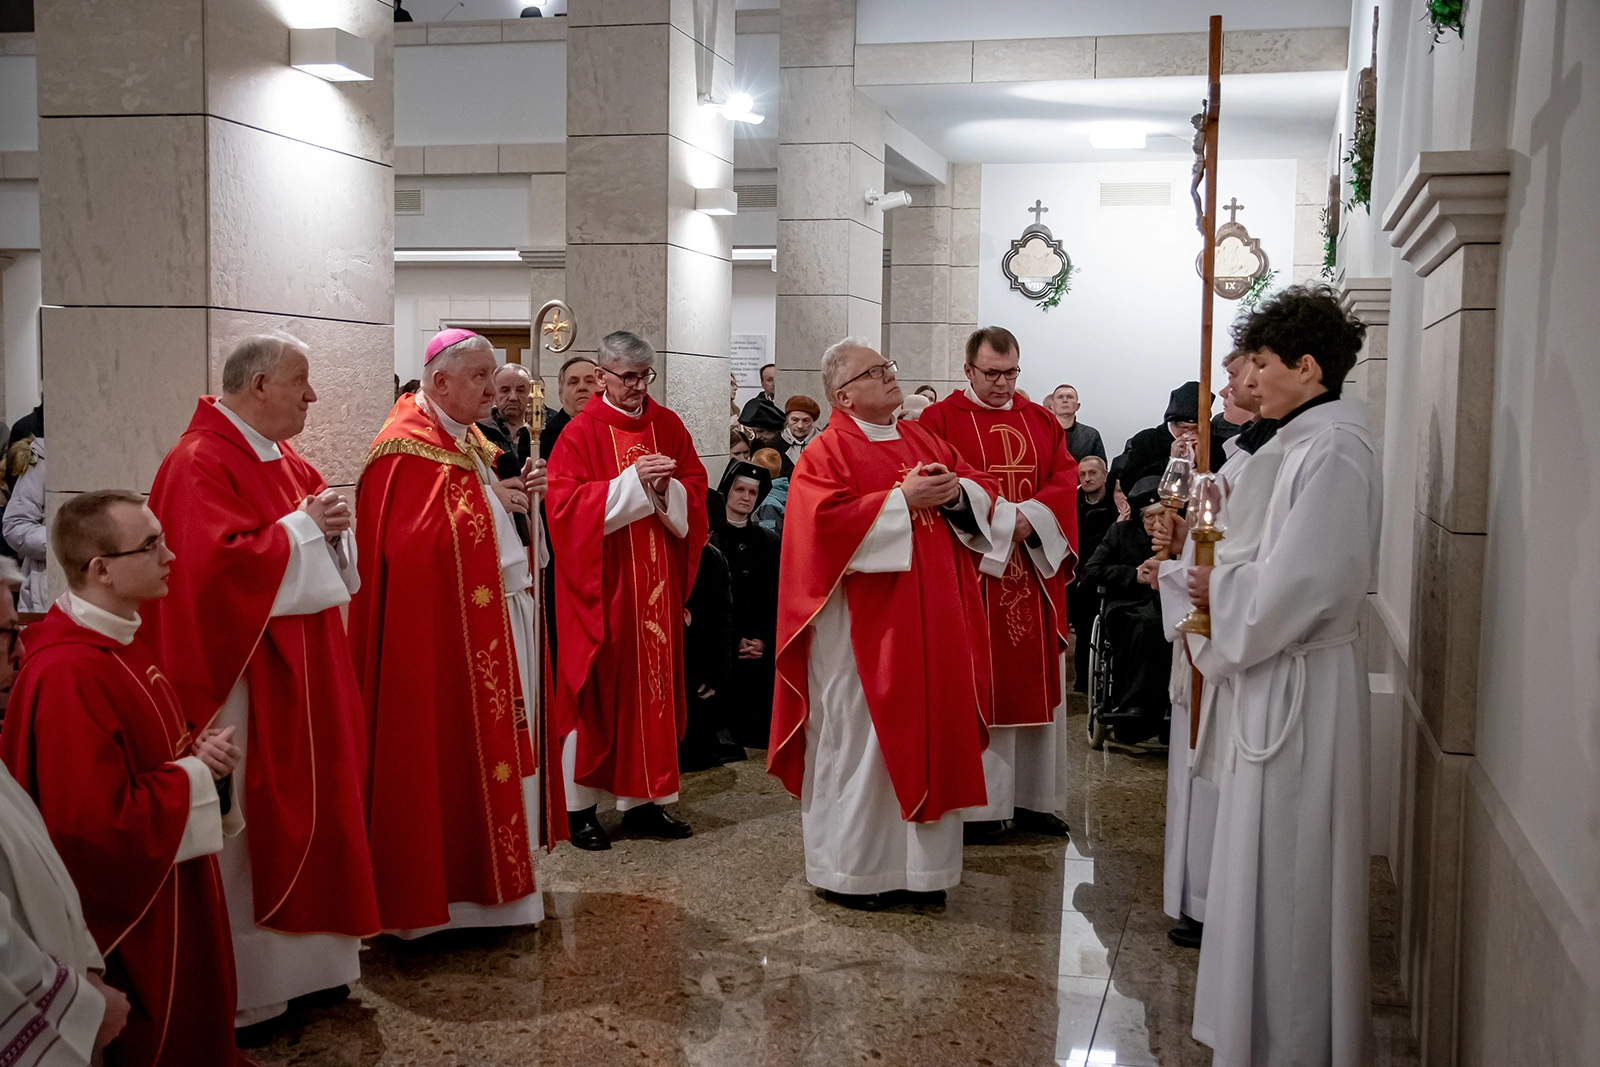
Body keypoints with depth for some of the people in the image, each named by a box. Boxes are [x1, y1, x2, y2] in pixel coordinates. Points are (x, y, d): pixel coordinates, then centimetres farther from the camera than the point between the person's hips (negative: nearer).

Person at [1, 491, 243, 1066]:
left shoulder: (122, 640, 2)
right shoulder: (68, 676, -29)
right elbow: (98, 824, -31)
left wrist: (201, 746, -3)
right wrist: (195, 773, -19)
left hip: (172, 892, 9)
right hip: (130, 915, -9)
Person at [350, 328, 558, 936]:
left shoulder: (470, 440, 14)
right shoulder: (407, 449, -15)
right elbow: (416, 544, -25)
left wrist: (519, 492, 0)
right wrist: (488, 501, -18)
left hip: (501, 620, 10)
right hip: (446, 629, -10)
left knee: (498, 739, 15)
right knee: (454, 745, -2)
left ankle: (496, 872, 27)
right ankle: (453, 889, 10)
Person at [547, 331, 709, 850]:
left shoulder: (668, 426, 8)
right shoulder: (581, 433, -6)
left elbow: (696, 492, 7)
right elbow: (564, 504, -15)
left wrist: (665, 487, -14)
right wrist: (631, 483, -21)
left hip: (657, 583, 4)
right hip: (601, 584, -4)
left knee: (653, 682, 8)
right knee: (597, 688, 1)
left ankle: (644, 801, 19)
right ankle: (579, 808, 12)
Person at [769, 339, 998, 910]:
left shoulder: (924, 441, 15)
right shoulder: (827, 452, -5)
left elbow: (982, 489, 14)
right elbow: (826, 520, -20)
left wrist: (955, 491, -8)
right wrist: (902, 500, -19)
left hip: (930, 623, 7)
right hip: (862, 626, -6)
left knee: (929, 730, 9)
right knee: (858, 738, 0)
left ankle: (919, 863, 21)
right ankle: (848, 868, 13)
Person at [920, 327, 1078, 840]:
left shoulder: (1041, 421, 14)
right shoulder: (940, 421, -2)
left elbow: (1065, 479, 5)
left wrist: (1033, 516, -13)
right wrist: (1002, 519, -16)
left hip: (1034, 568, 5)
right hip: (972, 571, -5)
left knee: (1032, 683, 8)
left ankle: (1033, 798, 16)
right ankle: (977, 804, 4)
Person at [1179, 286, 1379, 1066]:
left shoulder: (1332, 452, -19)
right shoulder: (1307, 443, 10)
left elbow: (1297, 588, -24)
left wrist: (1220, 586, -9)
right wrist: (1224, 578, 2)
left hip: (1299, 687, -10)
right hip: (1279, 676, 10)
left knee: (1286, 870, 2)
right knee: (1277, 870, 18)